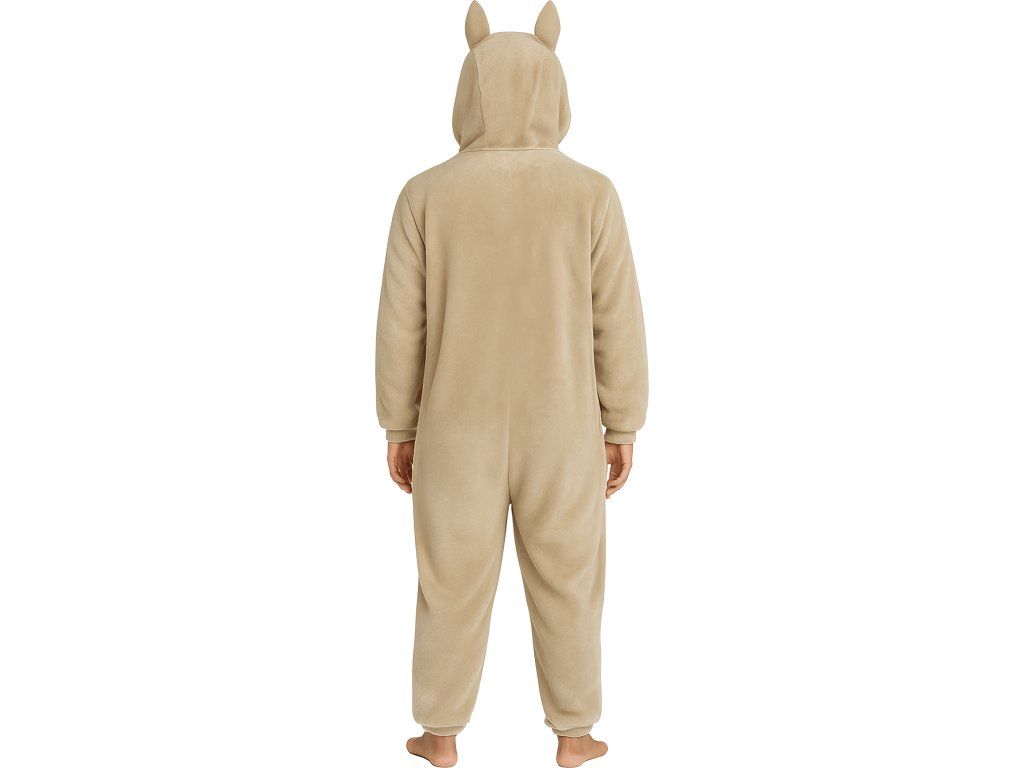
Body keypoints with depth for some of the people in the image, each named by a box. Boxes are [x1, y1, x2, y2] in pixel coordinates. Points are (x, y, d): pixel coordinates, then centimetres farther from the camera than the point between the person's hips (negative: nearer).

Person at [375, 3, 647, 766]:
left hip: (459, 426, 1)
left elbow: (402, 326, -5)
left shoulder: (425, 196, -9)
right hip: (558, 430, 0)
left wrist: (399, 428, 7)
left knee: (453, 579, 16)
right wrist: (622, 429, 3)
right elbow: (617, 324, -8)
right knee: (567, 581, 16)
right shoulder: (590, 194, -11)